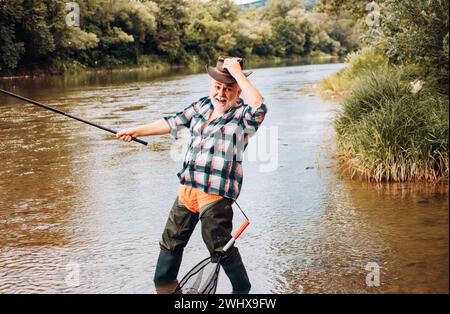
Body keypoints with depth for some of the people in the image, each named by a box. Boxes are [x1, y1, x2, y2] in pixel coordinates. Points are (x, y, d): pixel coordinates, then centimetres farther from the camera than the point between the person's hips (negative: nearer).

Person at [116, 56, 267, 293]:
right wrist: (135, 131, 21)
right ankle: (164, 285, 36)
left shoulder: (242, 116, -8)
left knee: (220, 248, -5)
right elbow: (172, 123, 20)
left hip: (216, 194, -7)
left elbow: (259, 107, -30)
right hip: (187, 189, 7)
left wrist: (238, 73, -25)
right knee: (171, 241, 18)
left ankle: (242, 290, 16)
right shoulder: (203, 106, 12)